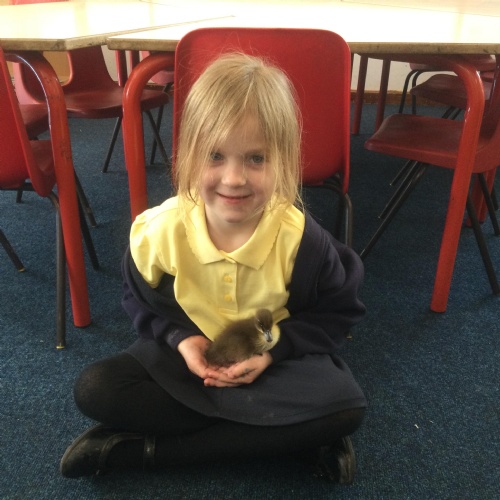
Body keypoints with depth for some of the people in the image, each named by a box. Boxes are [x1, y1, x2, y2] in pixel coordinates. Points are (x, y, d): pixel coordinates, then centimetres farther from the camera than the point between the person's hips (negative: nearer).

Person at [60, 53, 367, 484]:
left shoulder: (301, 238, -23)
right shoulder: (158, 231, -19)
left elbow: (339, 312, -7)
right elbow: (142, 302, 0)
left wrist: (275, 346, -21)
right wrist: (180, 337, -18)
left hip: (277, 361, 0)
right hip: (189, 354, 1)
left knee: (346, 408, -27)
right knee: (94, 390, -16)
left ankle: (148, 449, -18)